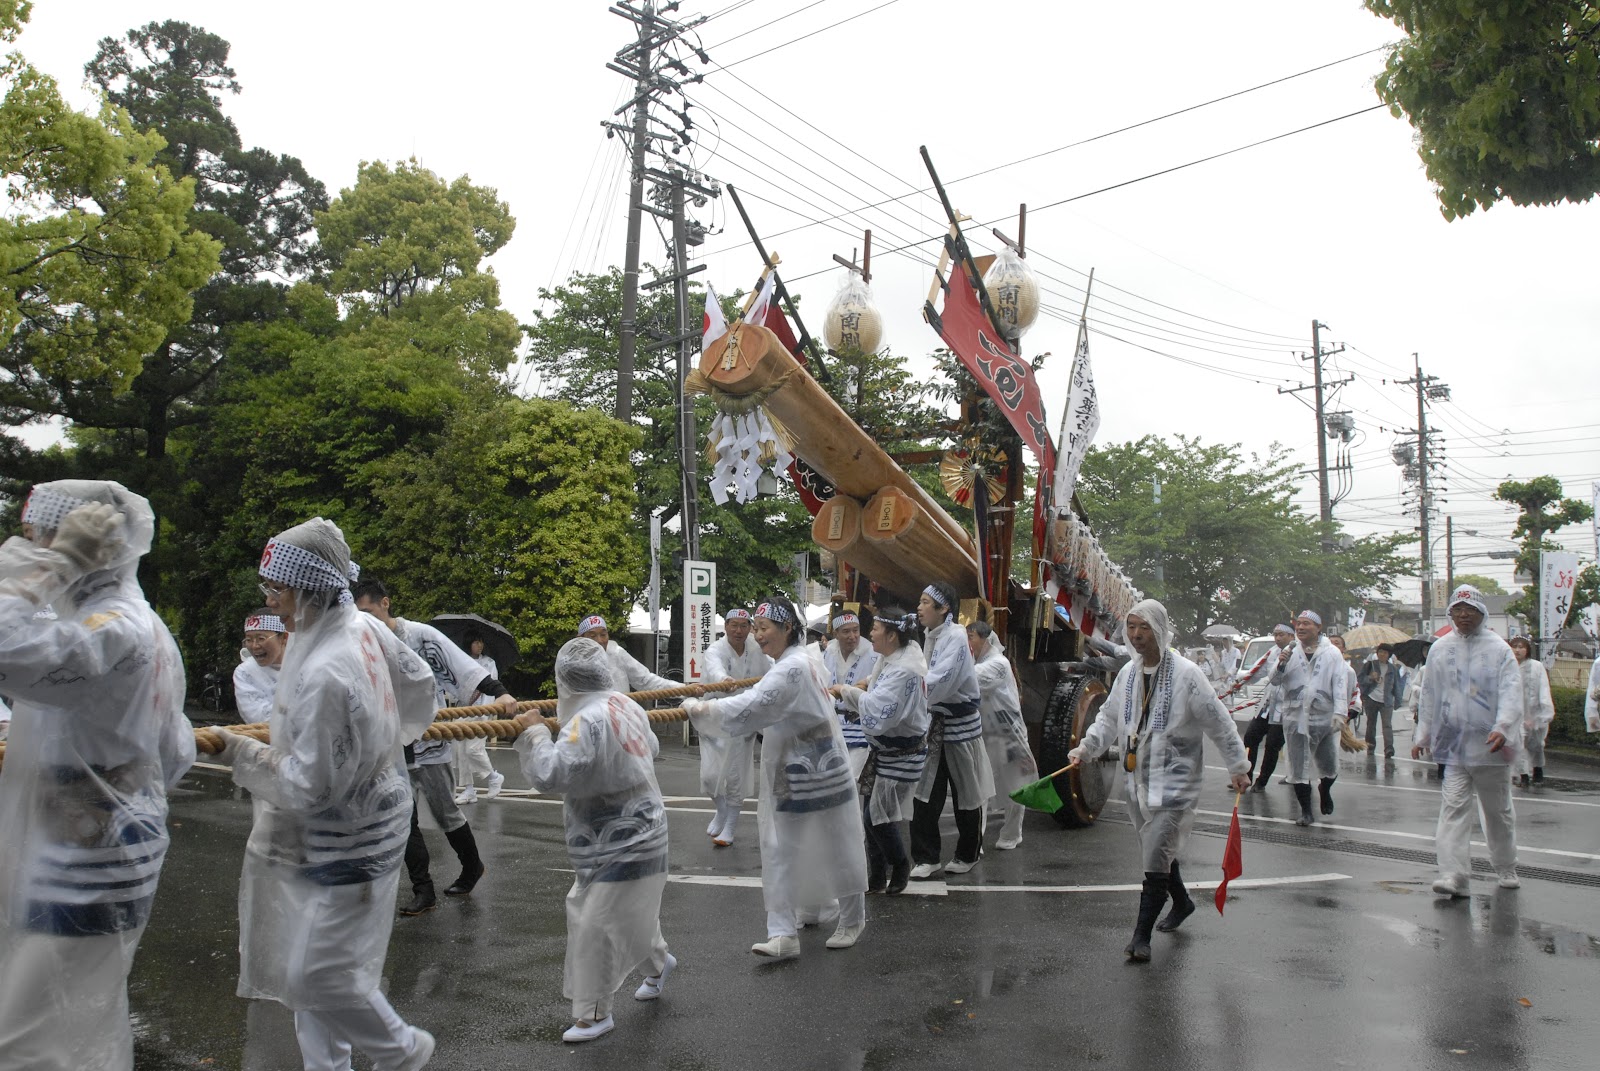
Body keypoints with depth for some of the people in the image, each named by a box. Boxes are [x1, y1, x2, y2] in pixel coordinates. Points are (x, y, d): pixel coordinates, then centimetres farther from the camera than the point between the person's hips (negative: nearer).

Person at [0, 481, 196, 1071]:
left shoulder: (113, 629, -21)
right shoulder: (146, 628, 11)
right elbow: (175, 754, 16)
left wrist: (50, 562, -27)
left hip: (84, 871, -10)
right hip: (101, 856, 10)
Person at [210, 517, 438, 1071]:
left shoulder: (323, 674, -32)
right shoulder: (363, 627, -5)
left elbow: (309, 787, -26)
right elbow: (419, 684, 11)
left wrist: (238, 751, -17)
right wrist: (378, 734, 26)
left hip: (346, 845, -9)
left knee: (318, 977, 2)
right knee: (304, 965, 19)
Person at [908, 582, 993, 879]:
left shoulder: (955, 637, -19)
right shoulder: (932, 637, 6)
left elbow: (940, 681, -29)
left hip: (961, 723, -7)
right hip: (935, 721, 7)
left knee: (966, 792, 10)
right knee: (925, 794, 3)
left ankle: (968, 854, 27)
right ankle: (927, 857, 12)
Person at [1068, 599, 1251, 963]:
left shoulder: (1186, 673, -14)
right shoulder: (1128, 673, 5)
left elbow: (1219, 722, -7)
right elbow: (1109, 718, 14)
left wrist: (1238, 767, -3)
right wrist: (1086, 748, 1)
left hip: (1174, 781, -6)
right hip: (1137, 780, 7)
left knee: (1156, 857, -9)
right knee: (1158, 851, 19)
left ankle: (1141, 936, -1)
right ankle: (1181, 902, 44)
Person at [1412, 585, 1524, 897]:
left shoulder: (1499, 649, -2)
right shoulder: (1439, 649, 7)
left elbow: (1511, 692, -12)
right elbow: (1429, 694, 13)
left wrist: (1503, 728, -27)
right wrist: (1422, 735, 12)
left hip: (1491, 744, -1)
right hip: (1453, 744, 1)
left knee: (1498, 809, 14)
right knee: (1453, 807, -9)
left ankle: (1506, 869, 34)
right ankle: (1453, 876, -12)